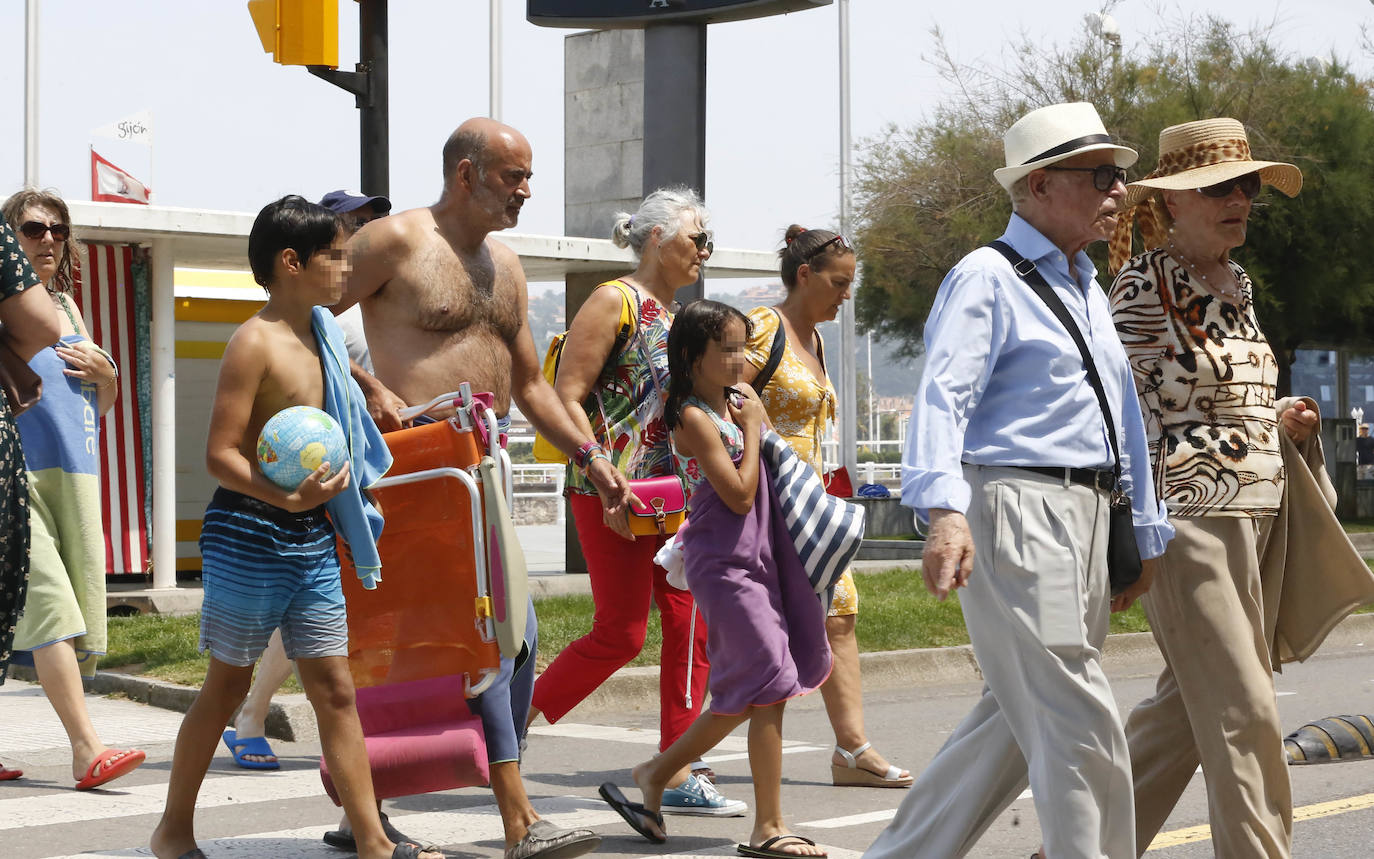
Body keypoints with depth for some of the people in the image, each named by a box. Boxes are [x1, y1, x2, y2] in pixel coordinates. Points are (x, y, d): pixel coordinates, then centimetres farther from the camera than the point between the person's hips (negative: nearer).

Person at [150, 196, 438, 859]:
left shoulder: (318, 335, 12)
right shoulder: (254, 343, -14)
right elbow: (220, 456, -20)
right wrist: (290, 498, -32)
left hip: (313, 538, 7)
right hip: (249, 534, -7)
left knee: (334, 690, 4)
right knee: (228, 684, 5)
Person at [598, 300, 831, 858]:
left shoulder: (739, 397, 12)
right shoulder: (694, 417, -13)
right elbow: (740, 495, -17)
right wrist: (751, 428, -11)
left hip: (757, 556, 9)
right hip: (724, 563, -9)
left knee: (746, 695, 10)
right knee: (770, 685, -9)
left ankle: (654, 775, 22)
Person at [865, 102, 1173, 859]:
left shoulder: (1088, 289, 22)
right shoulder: (987, 277, -6)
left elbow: (1123, 416, 26)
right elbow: (943, 395, -18)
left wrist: (1145, 532, 23)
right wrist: (944, 511, -32)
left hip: (1086, 516, 9)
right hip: (1015, 512, -9)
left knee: (1019, 719, 13)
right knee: (1078, 728, -9)